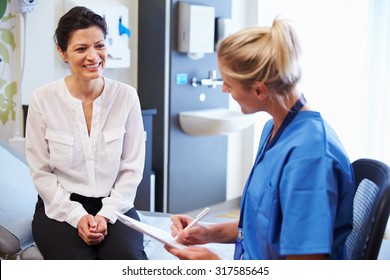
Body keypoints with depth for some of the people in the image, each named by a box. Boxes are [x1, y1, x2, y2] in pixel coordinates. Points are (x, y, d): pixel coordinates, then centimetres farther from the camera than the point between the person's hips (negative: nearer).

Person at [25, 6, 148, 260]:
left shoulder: (126, 96, -2)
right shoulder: (43, 99, -5)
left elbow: (132, 168, 0)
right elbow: (40, 172, -2)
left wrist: (106, 215, -11)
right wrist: (77, 216, -12)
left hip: (114, 205, 1)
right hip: (60, 207, -1)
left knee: (128, 258, -28)